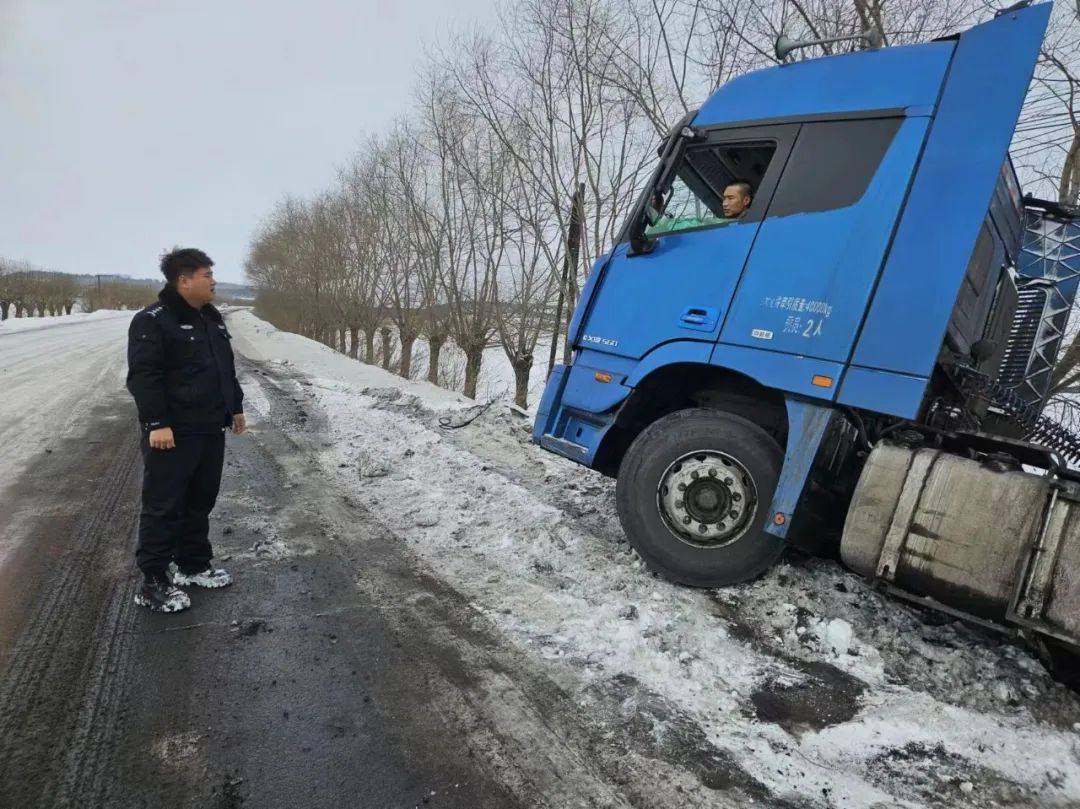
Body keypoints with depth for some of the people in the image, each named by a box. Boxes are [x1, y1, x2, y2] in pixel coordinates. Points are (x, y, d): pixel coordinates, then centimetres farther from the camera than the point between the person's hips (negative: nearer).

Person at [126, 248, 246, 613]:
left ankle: (193, 566, 29)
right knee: (163, 507, -1)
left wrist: (235, 407, 22)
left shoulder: (212, 318, 15)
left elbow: (227, 369, 22)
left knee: (201, 502, 16)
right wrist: (156, 423, -23)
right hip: (172, 433, -8)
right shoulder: (152, 321, -12)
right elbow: (142, 376, -18)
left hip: (211, 430, 8)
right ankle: (153, 582, 9)